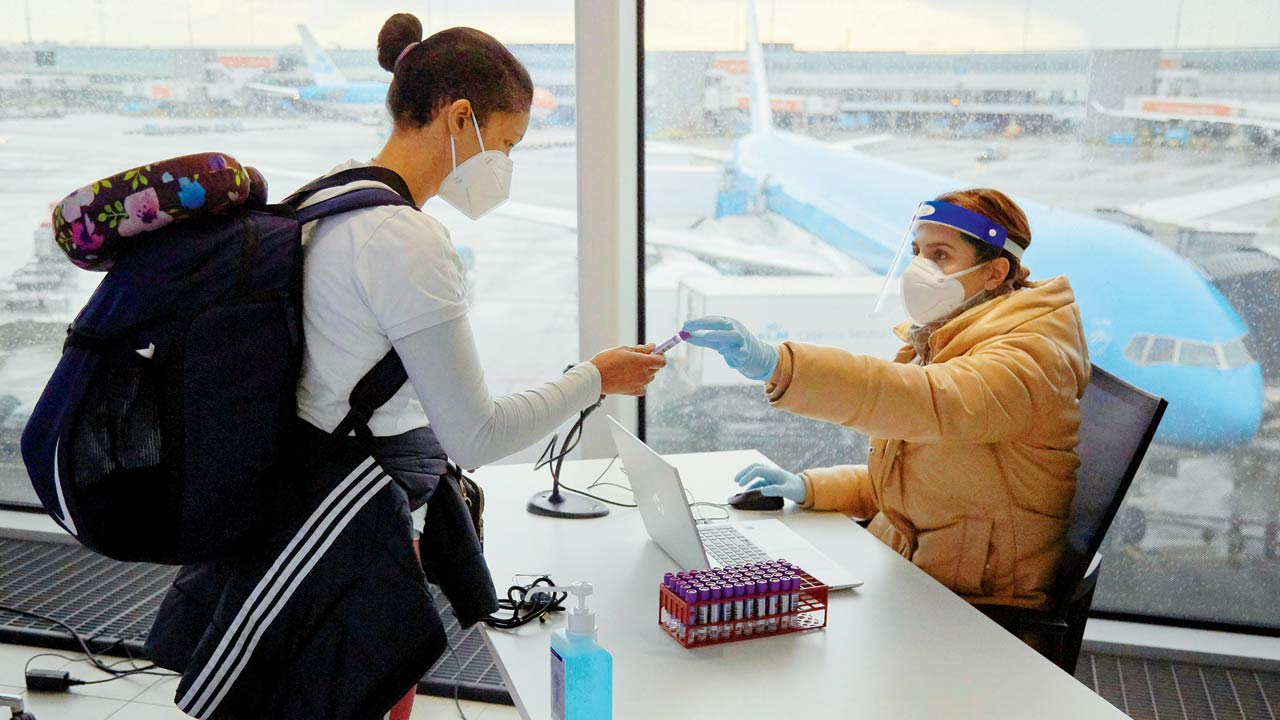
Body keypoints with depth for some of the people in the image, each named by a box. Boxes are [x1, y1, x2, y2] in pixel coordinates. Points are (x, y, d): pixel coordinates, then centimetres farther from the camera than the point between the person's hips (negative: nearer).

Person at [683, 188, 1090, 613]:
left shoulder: (1032, 355, -16)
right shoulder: (936, 343, 13)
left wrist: (777, 366, -48)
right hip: (898, 570, 8)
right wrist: (808, 488, 3)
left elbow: (935, 403, -38)